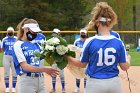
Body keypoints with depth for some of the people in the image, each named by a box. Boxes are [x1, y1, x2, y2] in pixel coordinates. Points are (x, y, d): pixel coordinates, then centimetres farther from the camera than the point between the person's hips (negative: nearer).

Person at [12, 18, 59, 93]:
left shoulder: (35, 45, 14)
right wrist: (44, 69, -30)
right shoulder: (18, 45, -6)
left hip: (40, 80, 6)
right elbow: (24, 66, -18)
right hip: (27, 81, -6)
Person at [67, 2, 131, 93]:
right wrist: (128, 58, 22)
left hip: (95, 83, -1)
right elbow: (125, 67, 0)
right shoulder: (118, 42, -6)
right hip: (114, 83, 1)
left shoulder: (90, 42, -10)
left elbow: (82, 64, 2)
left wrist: (67, 57, 17)